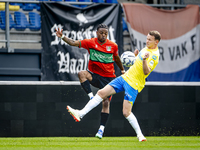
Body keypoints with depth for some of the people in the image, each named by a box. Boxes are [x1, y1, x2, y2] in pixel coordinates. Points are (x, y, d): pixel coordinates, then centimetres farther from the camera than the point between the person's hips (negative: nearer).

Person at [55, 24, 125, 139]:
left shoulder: (113, 46, -2)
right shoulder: (91, 43, -5)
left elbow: (117, 58, 17)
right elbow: (73, 43, -9)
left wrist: (122, 70, 28)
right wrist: (62, 37, -24)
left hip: (108, 77, 0)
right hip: (94, 75, 0)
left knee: (106, 103, -8)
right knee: (81, 74, -33)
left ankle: (101, 129, -2)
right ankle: (91, 97, -32)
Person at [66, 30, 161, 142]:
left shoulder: (154, 55, -15)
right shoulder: (146, 49, 12)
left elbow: (146, 71, -27)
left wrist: (144, 60, -43)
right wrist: (135, 56, 10)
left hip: (133, 84, -8)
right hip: (125, 77, 8)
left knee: (126, 112, -14)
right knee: (101, 93, -1)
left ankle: (140, 135, 2)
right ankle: (81, 114, 1)